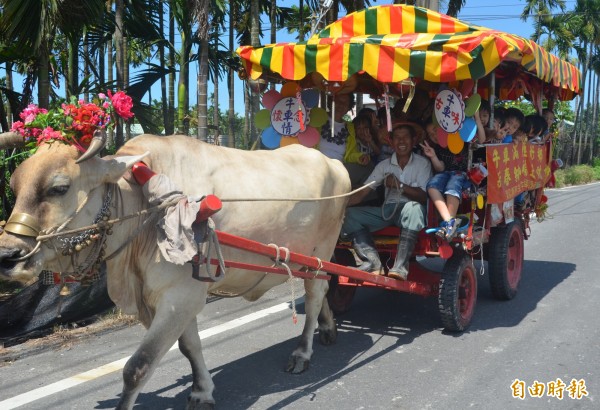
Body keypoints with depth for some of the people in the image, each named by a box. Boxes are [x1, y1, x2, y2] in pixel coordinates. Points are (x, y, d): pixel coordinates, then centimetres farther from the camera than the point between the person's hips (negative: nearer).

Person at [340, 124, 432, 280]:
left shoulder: (422, 163, 5)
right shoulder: (384, 165, 13)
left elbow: (424, 196, -6)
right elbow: (362, 192, 6)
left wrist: (399, 185, -15)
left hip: (410, 210, -4)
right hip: (387, 209, 4)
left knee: (413, 208, -39)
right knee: (349, 214, -16)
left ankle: (400, 267, -42)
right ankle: (373, 263, -31)